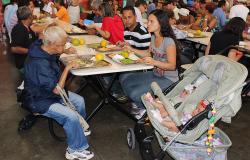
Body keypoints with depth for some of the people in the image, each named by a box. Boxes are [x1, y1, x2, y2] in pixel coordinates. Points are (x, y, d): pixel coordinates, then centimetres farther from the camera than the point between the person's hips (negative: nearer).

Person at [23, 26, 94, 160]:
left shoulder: (43, 49, -8)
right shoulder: (39, 63, -35)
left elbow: (56, 53, 20)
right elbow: (57, 89, -30)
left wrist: (64, 51, 1)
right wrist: (67, 68, -22)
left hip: (50, 91, 10)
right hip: (39, 100, -10)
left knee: (79, 101, 9)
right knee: (71, 116, -22)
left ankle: (78, 130, 32)